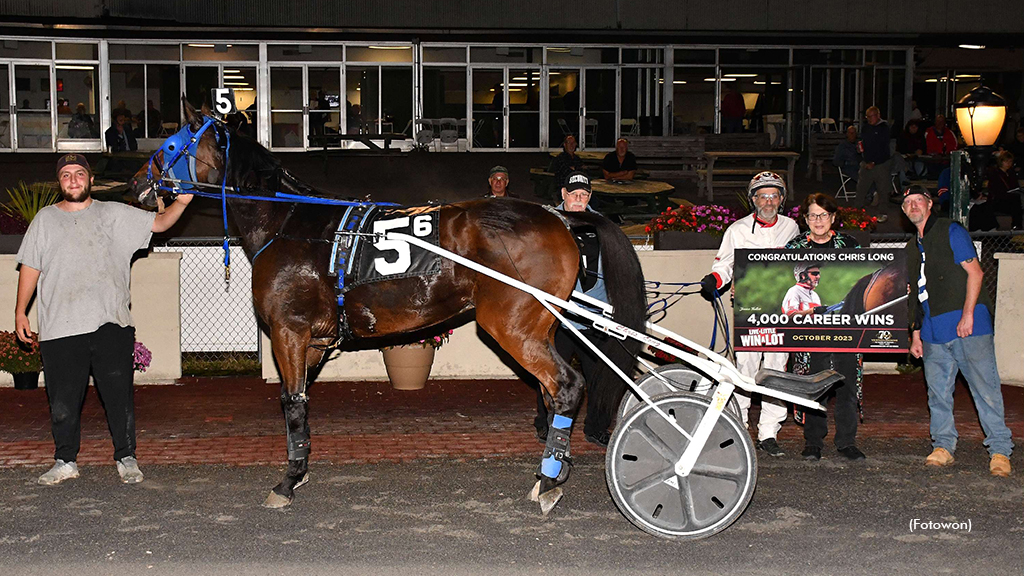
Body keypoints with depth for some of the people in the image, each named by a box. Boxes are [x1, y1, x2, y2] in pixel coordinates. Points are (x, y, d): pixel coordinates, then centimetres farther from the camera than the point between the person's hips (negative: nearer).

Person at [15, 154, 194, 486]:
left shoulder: (114, 214, 8)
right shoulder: (45, 219, 13)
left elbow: (159, 223, 2)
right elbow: (30, 267, 14)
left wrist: (180, 203, -17)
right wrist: (20, 312, 10)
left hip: (111, 324, -1)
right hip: (59, 328, 1)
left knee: (120, 396, 2)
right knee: (63, 401, 5)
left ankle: (126, 459, 13)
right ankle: (65, 461, 18)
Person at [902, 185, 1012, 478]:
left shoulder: (951, 232, 0)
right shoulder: (912, 248, 20)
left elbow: (975, 272, -7)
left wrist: (968, 314, -15)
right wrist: (915, 333, 17)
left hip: (966, 324, -6)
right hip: (933, 332, 7)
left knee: (985, 387, -6)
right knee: (937, 391, 7)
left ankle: (1000, 450, -2)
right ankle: (943, 446, 16)